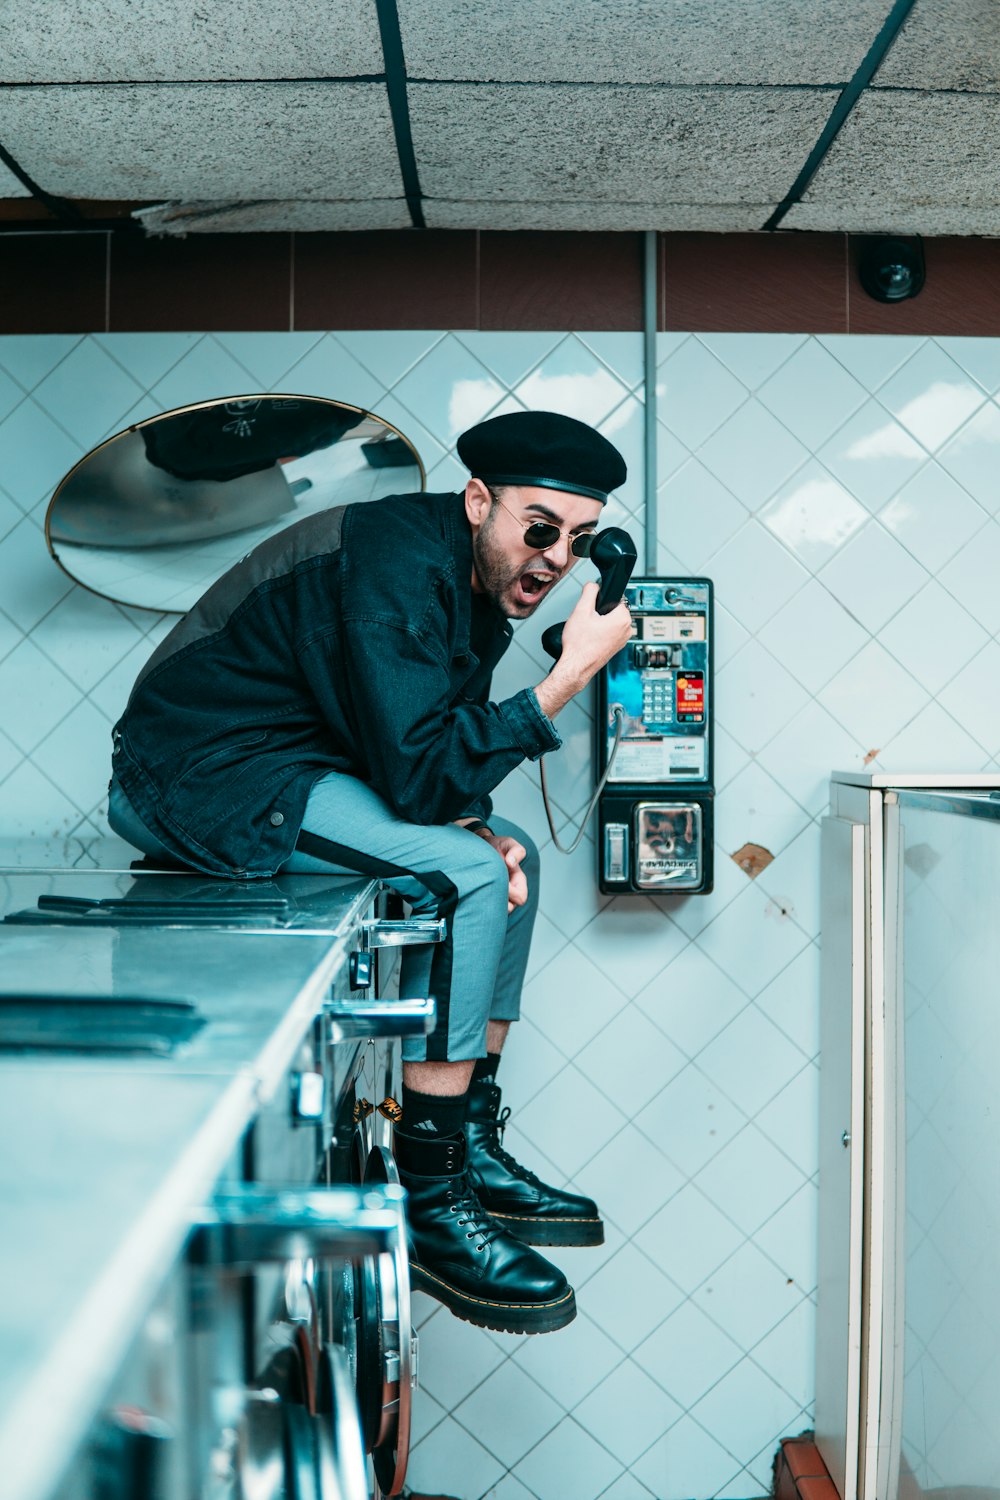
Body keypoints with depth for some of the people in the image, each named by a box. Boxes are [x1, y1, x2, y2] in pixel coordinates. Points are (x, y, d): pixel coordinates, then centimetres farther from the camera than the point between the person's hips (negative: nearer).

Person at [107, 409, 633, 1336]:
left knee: (506, 855, 10)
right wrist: (568, 678, -26)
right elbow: (418, 774, -29)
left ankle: (472, 1152, 13)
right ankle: (428, 1207, -14)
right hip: (197, 775, -10)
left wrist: (474, 826, -8)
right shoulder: (399, 564, -23)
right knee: (465, 872, -22)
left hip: (290, 765, 10)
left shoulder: (484, 588, 8)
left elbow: (433, 750, 12)